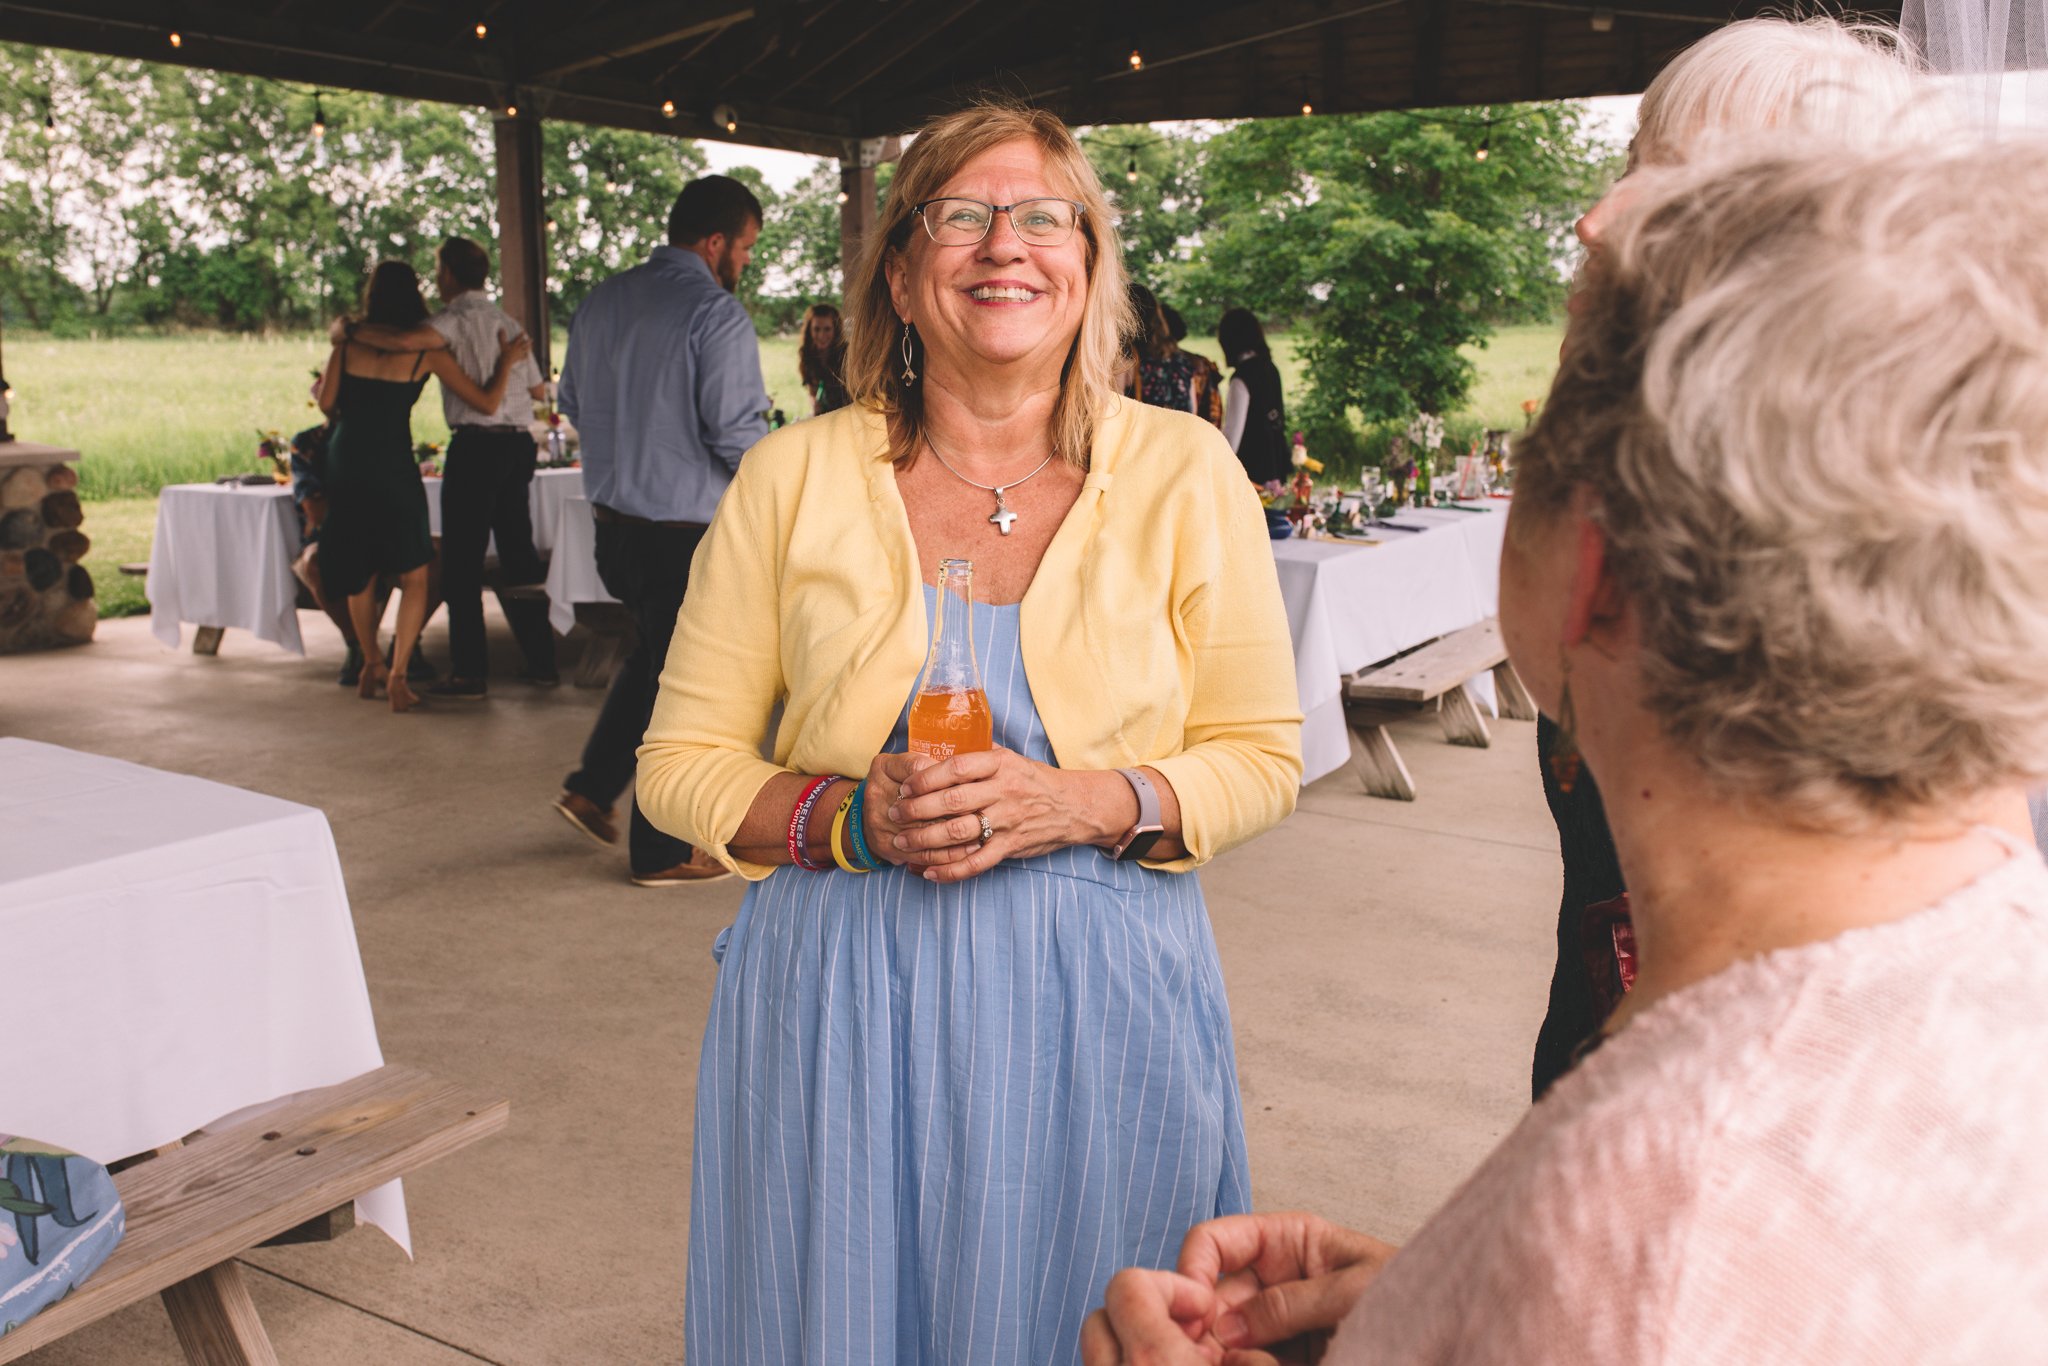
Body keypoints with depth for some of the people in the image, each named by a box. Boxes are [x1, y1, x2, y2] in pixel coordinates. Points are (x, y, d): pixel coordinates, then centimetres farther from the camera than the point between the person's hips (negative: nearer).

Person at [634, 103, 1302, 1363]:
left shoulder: (1186, 471, -1)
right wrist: (848, 820, -15)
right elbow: (682, 761, 3)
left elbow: (1263, 756, 2)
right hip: (840, 1002, 1)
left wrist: (1082, 803, -16)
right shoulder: (794, 477, -1)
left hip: (1098, 999, 0)